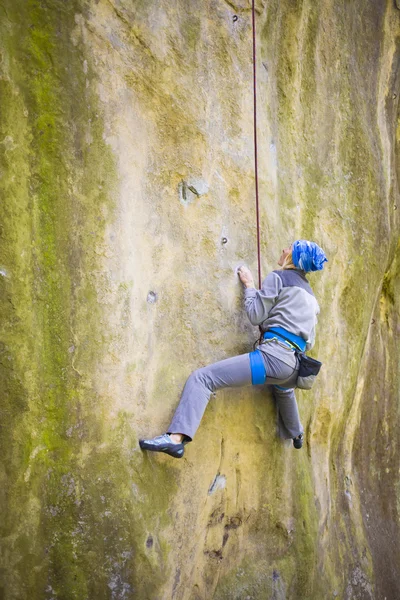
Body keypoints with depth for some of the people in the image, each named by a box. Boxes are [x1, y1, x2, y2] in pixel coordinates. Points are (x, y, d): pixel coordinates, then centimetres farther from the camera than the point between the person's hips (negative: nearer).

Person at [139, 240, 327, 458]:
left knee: (202, 377, -12)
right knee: (283, 388, 47)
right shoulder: (309, 293, 24)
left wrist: (249, 284, 12)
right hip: (295, 365, 9)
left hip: (274, 356, -9)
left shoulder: (278, 277, 2)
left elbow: (256, 315, -1)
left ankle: (176, 438, -30)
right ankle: (296, 435, 68)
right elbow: (308, 343, 24)